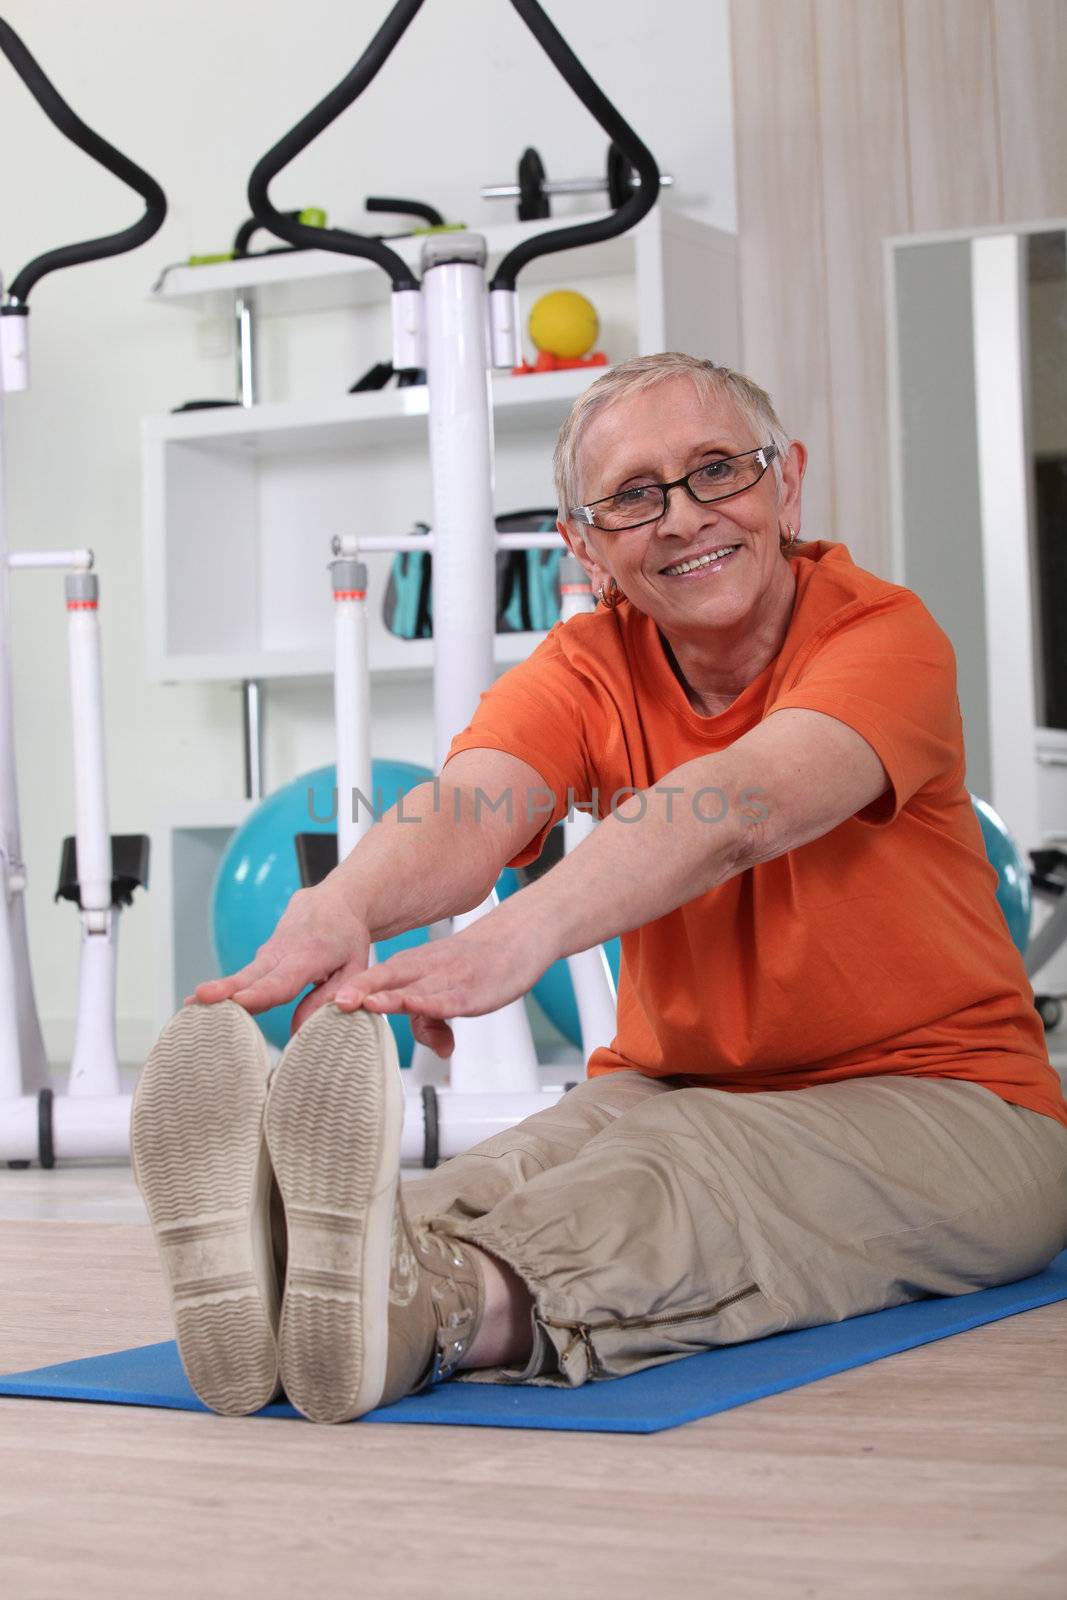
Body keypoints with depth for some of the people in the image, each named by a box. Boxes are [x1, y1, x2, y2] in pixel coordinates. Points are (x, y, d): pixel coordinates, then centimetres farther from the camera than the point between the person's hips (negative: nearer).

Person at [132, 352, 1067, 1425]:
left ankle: (420, 1302, -68)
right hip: (676, 1089, 4)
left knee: (697, 1169, -39)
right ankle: (282, 1266, -63)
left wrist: (521, 936, -53)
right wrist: (336, 909, -48)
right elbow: (469, 806, -22)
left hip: (941, 1102, -4)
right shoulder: (587, 670, 1)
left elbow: (745, 806, -34)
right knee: (548, 1158, -34)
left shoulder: (883, 634, -12)